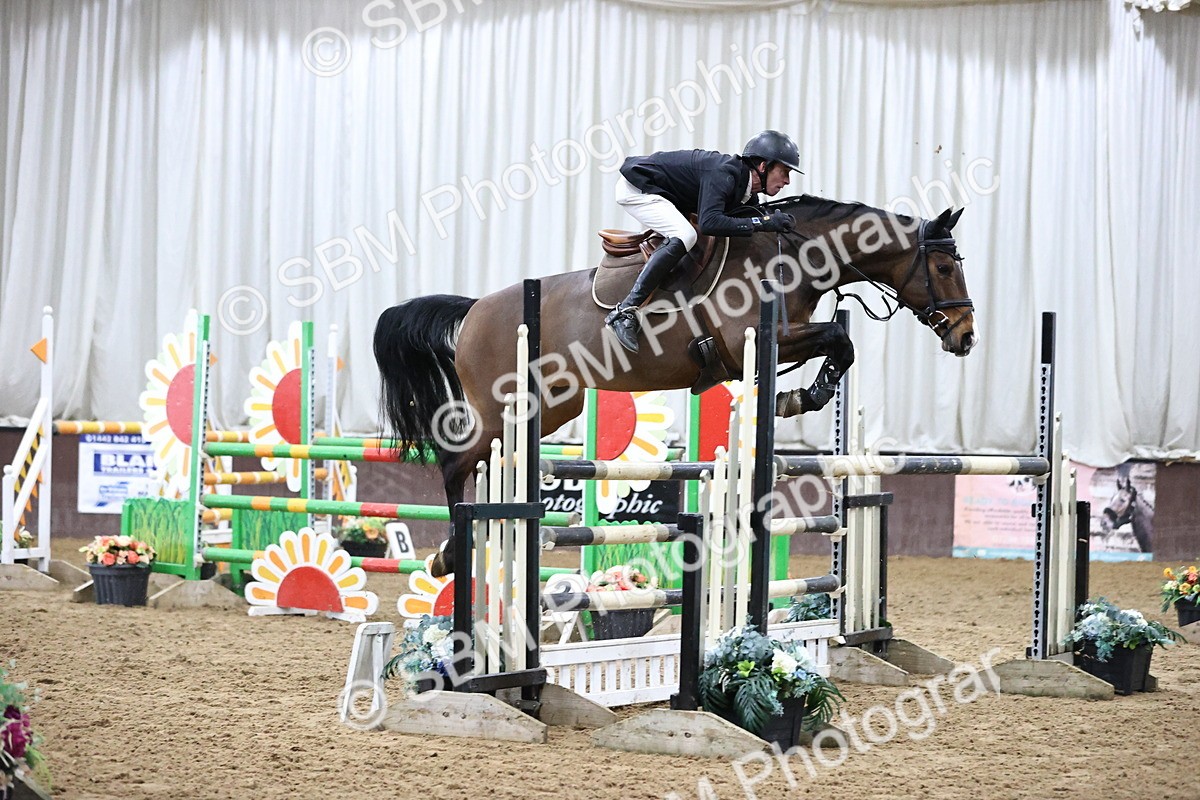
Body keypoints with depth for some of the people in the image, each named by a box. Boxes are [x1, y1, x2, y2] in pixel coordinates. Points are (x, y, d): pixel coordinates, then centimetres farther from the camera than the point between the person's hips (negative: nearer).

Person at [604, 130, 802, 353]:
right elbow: (709, 223, -39)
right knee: (684, 237, -26)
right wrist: (762, 222, -37)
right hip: (635, 186, -10)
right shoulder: (723, 174, -27)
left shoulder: (744, 184, 2)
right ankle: (624, 312, -30)